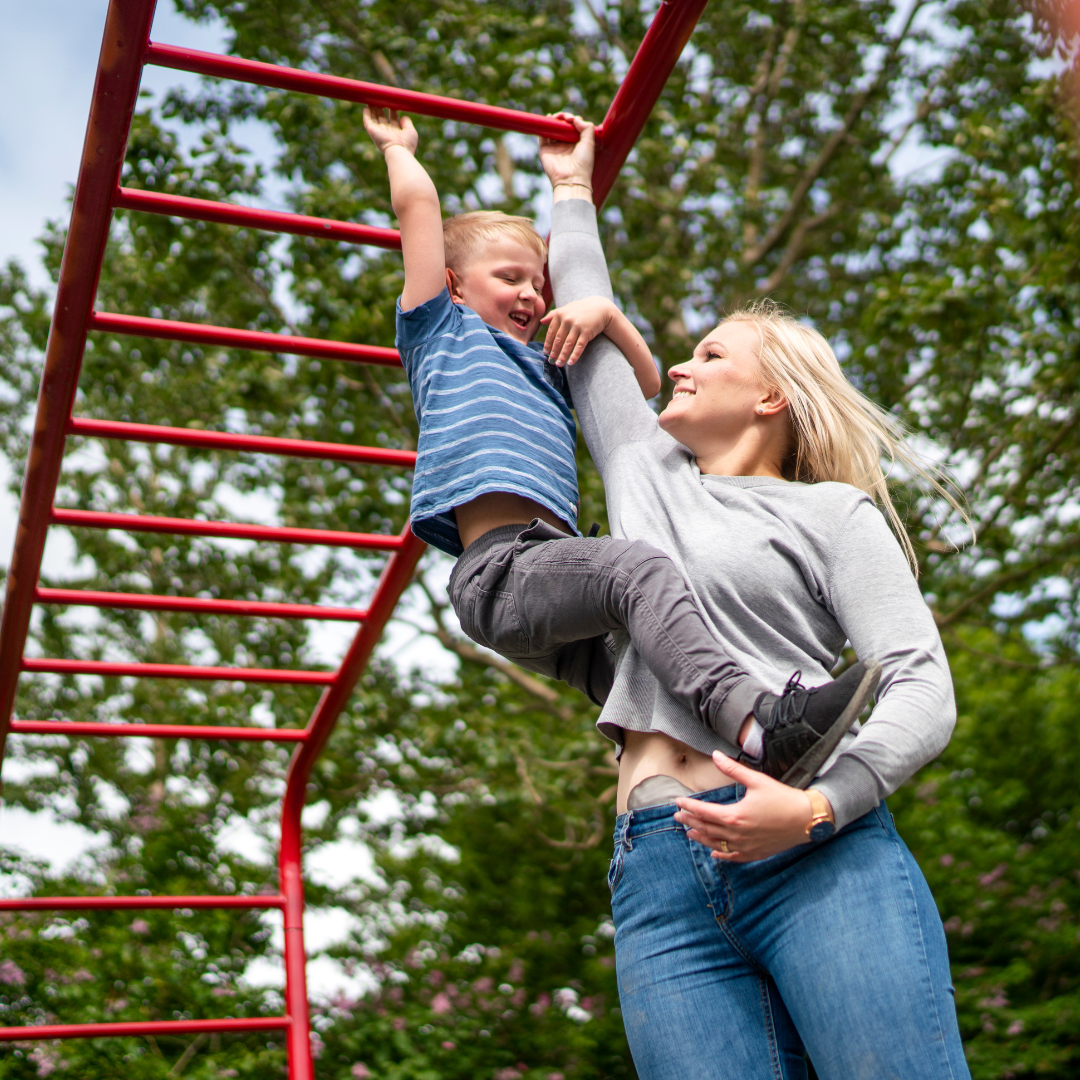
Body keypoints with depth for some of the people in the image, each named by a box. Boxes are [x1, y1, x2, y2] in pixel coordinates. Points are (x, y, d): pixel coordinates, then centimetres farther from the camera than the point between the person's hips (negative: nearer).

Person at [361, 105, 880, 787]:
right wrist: (398, 146, 34)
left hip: (551, 567, 9)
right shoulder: (443, 332, 19)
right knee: (637, 564, -32)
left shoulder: (546, 370, 37)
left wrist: (603, 313, 22)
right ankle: (761, 722, -47)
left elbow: (645, 380, 38)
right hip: (500, 568, -8)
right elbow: (418, 200, 15)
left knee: (641, 683, -9)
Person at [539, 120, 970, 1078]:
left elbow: (923, 690, -1)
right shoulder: (646, 474, 25)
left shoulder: (831, 513, 10)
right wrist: (572, 191, 49)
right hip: (659, 875, 4)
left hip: (820, 855, -3)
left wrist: (818, 807, -17)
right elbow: (584, 323, 37)